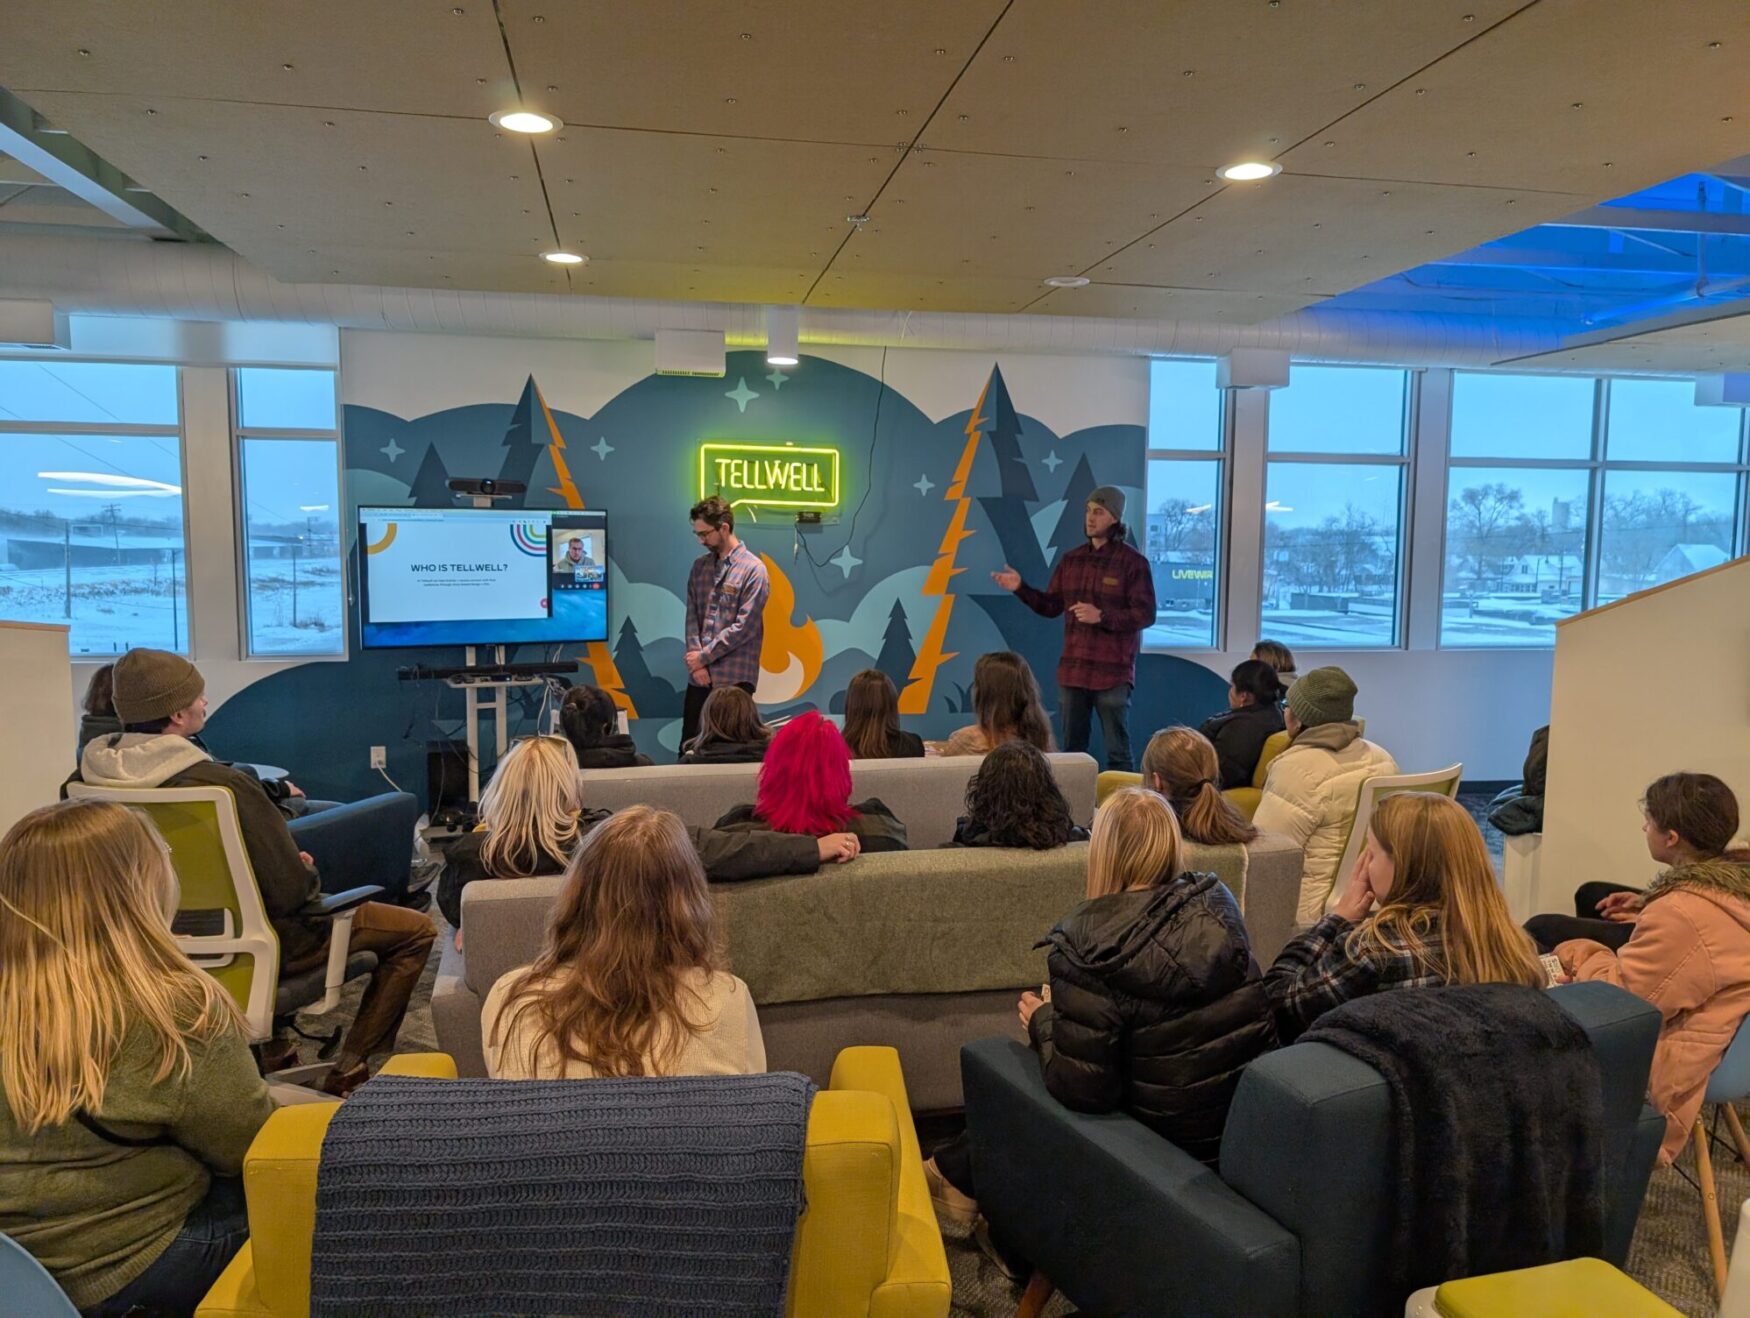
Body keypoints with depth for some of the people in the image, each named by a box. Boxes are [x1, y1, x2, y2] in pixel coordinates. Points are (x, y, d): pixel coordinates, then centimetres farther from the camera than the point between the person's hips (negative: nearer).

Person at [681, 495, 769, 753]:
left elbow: (744, 626, -13)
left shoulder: (753, 570, -8)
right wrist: (696, 661, -7)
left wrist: (704, 656, -10)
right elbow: (692, 616, 7)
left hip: (734, 677, -5)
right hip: (699, 676, 6)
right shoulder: (700, 566, 12)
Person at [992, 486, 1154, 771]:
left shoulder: (1133, 562, -7)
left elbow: (1146, 614, -12)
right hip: (1072, 671, 5)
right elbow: (1051, 607, 12)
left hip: (1113, 673, -5)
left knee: (1117, 752, 4)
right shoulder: (1070, 560, 9)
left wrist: (1101, 617, -23)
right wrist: (1021, 589, -3)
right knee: (1071, 750, 14)